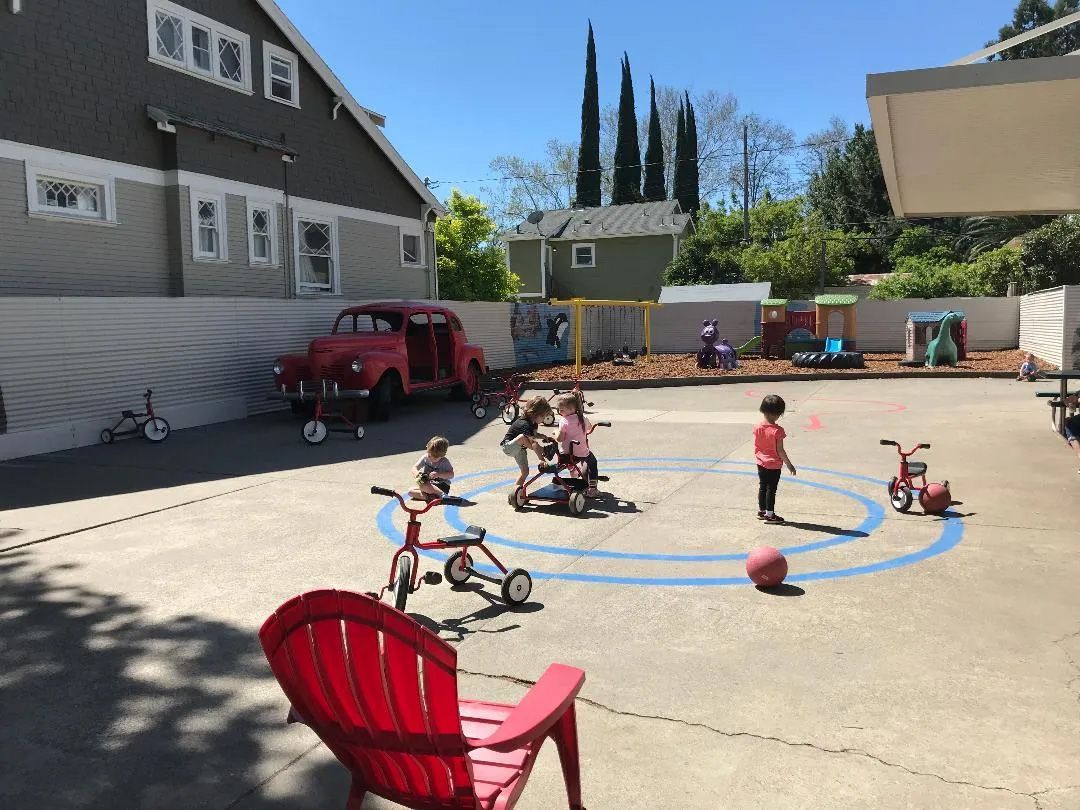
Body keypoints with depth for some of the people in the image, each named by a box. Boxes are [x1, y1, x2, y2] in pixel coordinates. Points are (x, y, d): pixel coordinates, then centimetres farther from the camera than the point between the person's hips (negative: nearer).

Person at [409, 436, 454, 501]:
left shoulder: (444, 462, -12)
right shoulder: (425, 458, -1)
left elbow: (451, 475, -20)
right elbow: (415, 468, 0)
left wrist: (438, 474, -34)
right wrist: (417, 473, -23)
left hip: (442, 487, -7)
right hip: (429, 485, 7)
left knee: (423, 486, -34)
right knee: (410, 492, -14)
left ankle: (442, 495, -31)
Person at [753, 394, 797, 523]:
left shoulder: (758, 428, -6)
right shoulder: (777, 431, -22)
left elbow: (756, 447, 4)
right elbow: (780, 451, -19)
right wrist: (789, 464, -8)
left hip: (761, 463, 6)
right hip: (774, 465, -6)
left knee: (762, 487, 18)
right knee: (771, 489, 4)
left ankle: (761, 511, 29)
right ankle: (769, 514, 12)